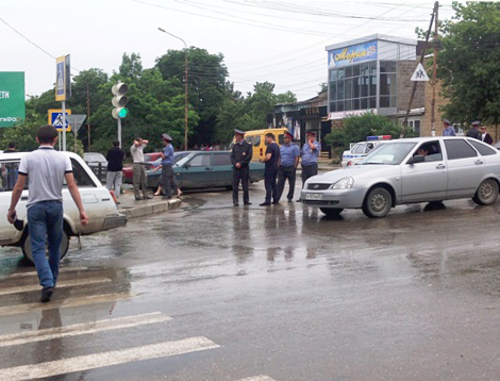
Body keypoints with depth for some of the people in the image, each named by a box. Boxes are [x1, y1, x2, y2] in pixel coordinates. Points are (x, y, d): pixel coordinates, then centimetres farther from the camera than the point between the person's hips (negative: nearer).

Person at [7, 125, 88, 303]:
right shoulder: (63, 158, -2)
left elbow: (18, 188, -4)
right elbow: (72, 185, -8)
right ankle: (52, 281, 27)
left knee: (38, 248, -2)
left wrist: (11, 209, 7)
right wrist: (82, 210, -7)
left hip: (36, 208, -2)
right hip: (56, 207, 2)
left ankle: (47, 283, -18)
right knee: (55, 247, 16)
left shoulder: (28, 158, -4)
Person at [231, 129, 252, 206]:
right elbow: (232, 156, 8)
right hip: (236, 168, 3)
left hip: (244, 168, -3)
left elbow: (249, 157, -7)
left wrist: (240, 163, -12)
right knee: (235, 185, -2)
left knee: (245, 185, 3)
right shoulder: (235, 146, 13)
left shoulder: (248, 146, 1)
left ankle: (246, 200, 12)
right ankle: (235, 201, 2)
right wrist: (235, 163, -10)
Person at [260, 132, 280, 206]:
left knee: (268, 184, -9)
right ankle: (275, 199, 17)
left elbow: (268, 157, -25)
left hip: (269, 168, -9)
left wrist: (263, 160, -8)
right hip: (275, 167, 9)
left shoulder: (270, 146, -16)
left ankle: (268, 201, -12)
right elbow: (278, 158, 22)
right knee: (273, 184, 15)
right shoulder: (277, 146, 15)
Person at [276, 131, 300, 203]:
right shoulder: (281, 147, 15)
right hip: (282, 168, 5)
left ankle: (290, 197, 15)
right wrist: (278, 166, 8)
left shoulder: (295, 147, -2)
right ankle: (276, 197, -4)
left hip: (290, 168, -4)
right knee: (280, 183, -1)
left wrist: (295, 167, -12)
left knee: (291, 184, 4)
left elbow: (297, 158, -7)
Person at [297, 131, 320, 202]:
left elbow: (313, 147, -23)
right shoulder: (305, 145, 19)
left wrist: (309, 141, -6)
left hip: (312, 165, -6)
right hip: (304, 165, 6)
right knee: (304, 182, 6)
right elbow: (301, 153, 26)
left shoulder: (317, 144, 0)